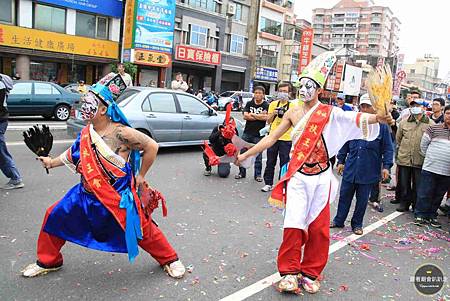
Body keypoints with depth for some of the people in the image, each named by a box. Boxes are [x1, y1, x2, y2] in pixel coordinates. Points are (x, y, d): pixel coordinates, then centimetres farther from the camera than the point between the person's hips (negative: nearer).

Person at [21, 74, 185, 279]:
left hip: (119, 197, -6)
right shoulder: (86, 133, 1)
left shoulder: (120, 132, -21)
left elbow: (152, 147, -16)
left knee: (142, 229, 0)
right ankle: (48, 262, 34)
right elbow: (74, 154, 19)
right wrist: (52, 163, 20)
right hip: (88, 194, 7)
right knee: (54, 216, 9)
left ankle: (170, 260, 26)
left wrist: (140, 176, -8)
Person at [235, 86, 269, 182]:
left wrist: (252, 114, -9)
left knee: (258, 156, 4)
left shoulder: (266, 105, -3)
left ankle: (258, 175, 16)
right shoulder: (249, 104, 8)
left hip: (259, 135, -4)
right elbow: (245, 116, -5)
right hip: (247, 133, 4)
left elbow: (265, 117, -19)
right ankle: (242, 172, 21)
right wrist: (259, 116, -10)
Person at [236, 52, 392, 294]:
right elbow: (270, 138, 7)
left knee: (318, 228, 6)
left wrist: (377, 118, -37)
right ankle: (289, 272, 10)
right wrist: (246, 154, 5)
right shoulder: (293, 113, 4)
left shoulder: (329, 113, -2)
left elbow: (356, 119, -17)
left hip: (321, 178, 0)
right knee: (294, 225, -6)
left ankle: (310, 272, 23)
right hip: (298, 177, 0)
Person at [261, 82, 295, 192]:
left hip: (286, 139, -3)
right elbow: (268, 121, 11)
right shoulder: (273, 104, 10)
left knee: (284, 163, 2)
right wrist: (273, 113, -8)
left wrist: (286, 115, -15)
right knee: (270, 162, 8)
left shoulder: (292, 106, 1)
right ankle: (268, 183, 18)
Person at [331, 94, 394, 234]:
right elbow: (345, 143, 9)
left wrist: (386, 166, -9)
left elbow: (388, 148, -1)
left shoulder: (382, 125, -4)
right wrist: (341, 161, 8)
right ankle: (338, 221, 25)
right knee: (344, 196, 11)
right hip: (350, 168, 2)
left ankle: (357, 224, 26)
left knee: (362, 199, 10)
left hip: (369, 171, -2)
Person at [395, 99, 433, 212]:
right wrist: (398, 153, 15)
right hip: (404, 159, 2)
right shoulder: (403, 122, 6)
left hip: (420, 160, -2)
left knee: (418, 185, 8)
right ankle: (404, 203, 26)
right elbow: (398, 139, 16)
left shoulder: (431, 124, -1)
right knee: (404, 184, 11)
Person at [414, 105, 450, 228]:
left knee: (438, 196, 12)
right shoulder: (433, 128, -1)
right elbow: (423, 145, 5)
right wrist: (430, 158, 7)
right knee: (424, 194, 1)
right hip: (430, 168, -2)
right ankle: (420, 215, 12)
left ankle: (432, 216, 24)